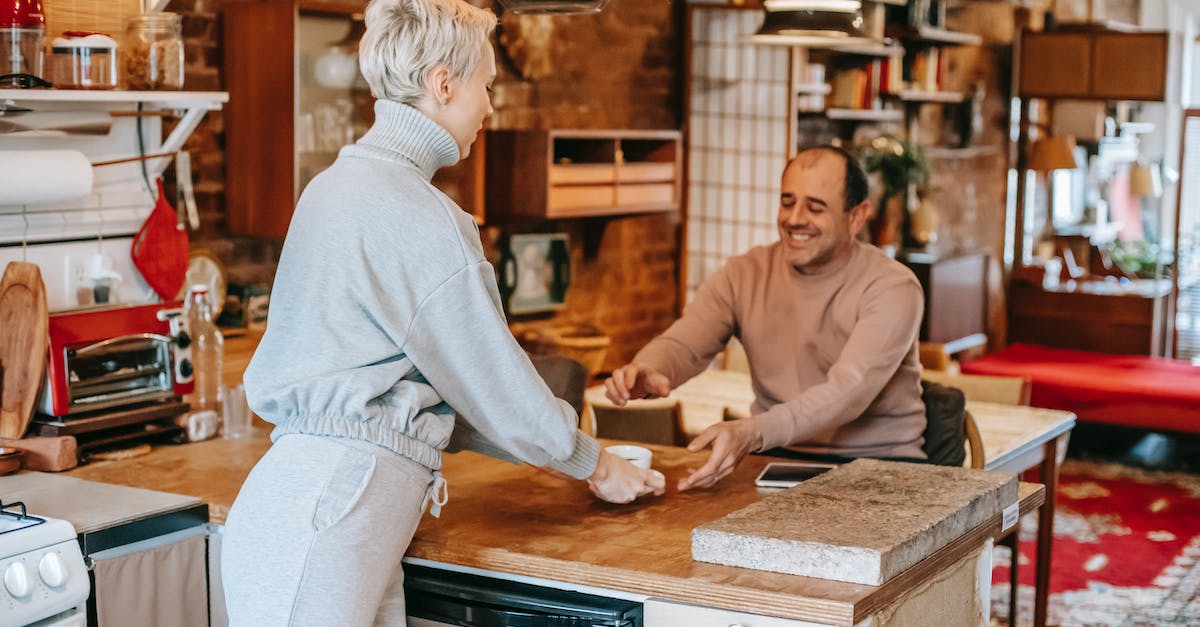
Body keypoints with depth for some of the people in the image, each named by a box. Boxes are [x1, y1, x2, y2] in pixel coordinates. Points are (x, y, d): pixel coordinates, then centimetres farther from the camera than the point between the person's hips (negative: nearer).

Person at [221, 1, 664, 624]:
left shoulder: (339, 183, 17)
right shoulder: (416, 215, -12)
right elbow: (493, 381, -6)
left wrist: (533, 445, 26)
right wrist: (594, 464, 11)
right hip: (325, 505, -9)